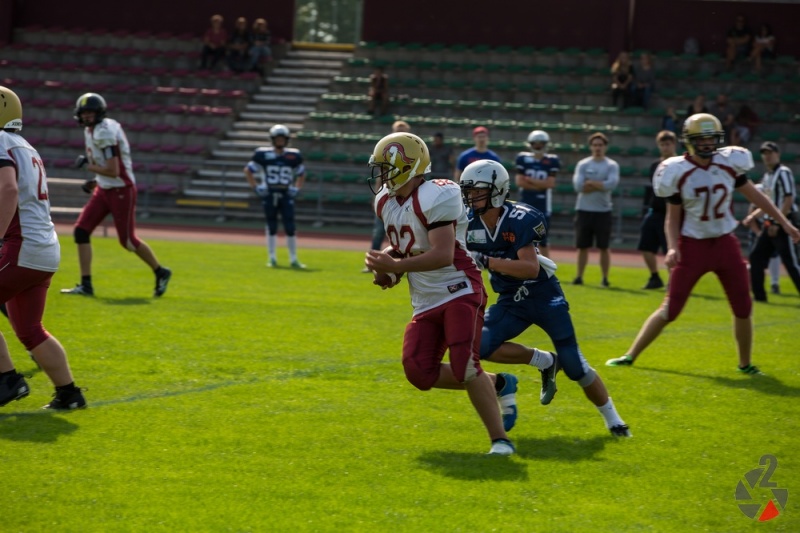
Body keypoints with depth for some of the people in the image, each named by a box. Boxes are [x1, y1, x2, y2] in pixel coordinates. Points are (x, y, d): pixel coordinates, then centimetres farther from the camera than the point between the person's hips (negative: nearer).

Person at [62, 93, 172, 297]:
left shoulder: (104, 133, -22)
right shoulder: (91, 131, 8)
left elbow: (113, 171, -25)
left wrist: (87, 165, -14)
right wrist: (96, 179, 12)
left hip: (121, 190, -9)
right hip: (104, 190, 9)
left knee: (127, 240, 1)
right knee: (81, 230, -1)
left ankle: (161, 273, 23)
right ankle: (85, 285, 3)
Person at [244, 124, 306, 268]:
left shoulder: (293, 156, 4)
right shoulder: (263, 154, -2)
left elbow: (301, 174, 19)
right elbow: (248, 170, 7)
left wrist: (296, 189, 6)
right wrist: (256, 187, -1)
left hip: (286, 195, 1)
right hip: (269, 195, -1)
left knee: (290, 228, -4)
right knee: (271, 227, 4)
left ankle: (293, 259, 5)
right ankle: (272, 258, 13)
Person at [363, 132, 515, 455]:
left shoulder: (434, 198, -17)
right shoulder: (386, 202, 11)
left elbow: (443, 255, -24)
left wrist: (395, 266, -22)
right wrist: (388, 268, 5)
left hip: (459, 293, -9)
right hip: (426, 304, 9)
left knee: (464, 366, -19)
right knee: (419, 372, -4)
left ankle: (500, 439, -11)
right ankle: (497, 385, 14)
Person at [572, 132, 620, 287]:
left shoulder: (611, 165, 0)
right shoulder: (582, 164, 4)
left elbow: (612, 184, -18)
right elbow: (578, 186, -9)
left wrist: (590, 183, -12)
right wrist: (600, 185, -10)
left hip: (603, 211, -2)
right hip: (584, 210, 2)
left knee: (604, 247, 2)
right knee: (583, 246, 7)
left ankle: (605, 278, 9)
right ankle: (579, 276, 14)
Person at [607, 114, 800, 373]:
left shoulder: (729, 164, -4)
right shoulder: (678, 172, -11)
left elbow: (755, 196, 8)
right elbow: (673, 217, -3)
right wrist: (672, 247, -18)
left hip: (725, 243, 3)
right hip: (693, 245, -3)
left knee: (743, 308, 6)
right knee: (670, 309, -5)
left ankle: (745, 364, 24)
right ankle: (630, 356, 6)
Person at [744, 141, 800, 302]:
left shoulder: (783, 173, -10)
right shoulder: (767, 177, 16)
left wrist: (777, 223, -20)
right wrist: (752, 216, 13)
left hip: (783, 223, -9)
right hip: (770, 224, 9)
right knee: (756, 257, 9)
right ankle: (759, 295, 16)